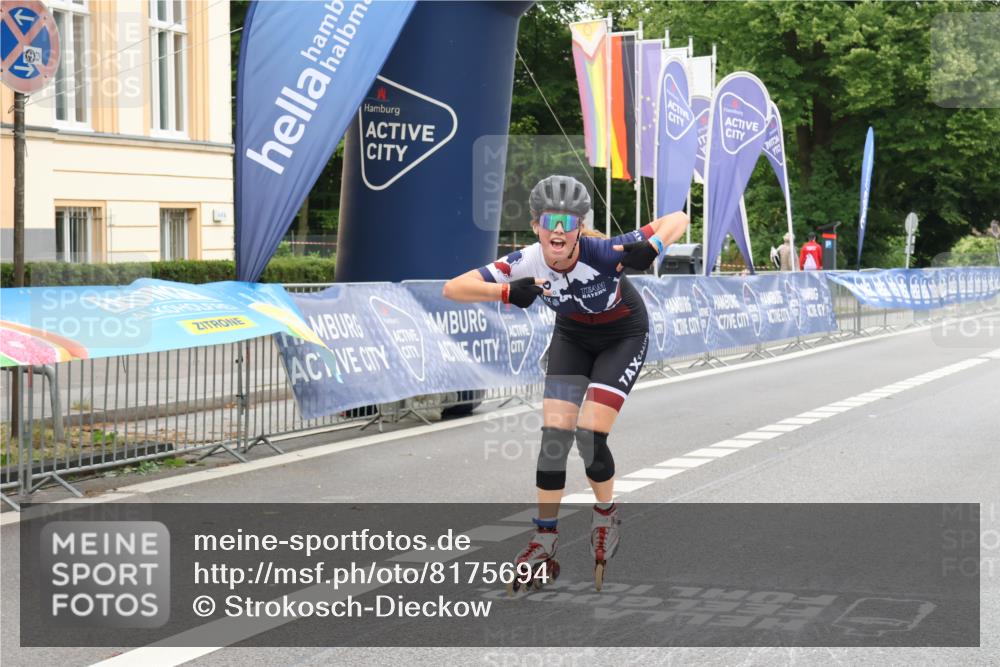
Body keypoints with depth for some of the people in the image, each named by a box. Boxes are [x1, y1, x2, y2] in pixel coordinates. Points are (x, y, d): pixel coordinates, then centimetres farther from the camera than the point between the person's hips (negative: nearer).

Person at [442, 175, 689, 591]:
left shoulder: (602, 252, -35)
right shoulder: (526, 263, -26)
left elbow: (678, 220, -33)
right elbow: (453, 289, -28)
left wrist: (651, 248, -54)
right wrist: (506, 292, -45)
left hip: (623, 337, -3)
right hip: (572, 337, 3)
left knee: (589, 436, -15)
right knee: (554, 434, -7)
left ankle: (606, 515, 15)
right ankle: (545, 540, 5)